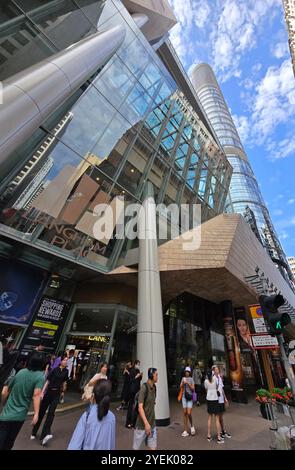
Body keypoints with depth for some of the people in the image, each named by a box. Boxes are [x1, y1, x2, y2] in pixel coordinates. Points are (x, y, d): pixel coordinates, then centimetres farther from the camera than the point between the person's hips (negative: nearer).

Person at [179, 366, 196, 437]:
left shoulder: (191, 379, -5)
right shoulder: (183, 378, 5)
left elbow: (193, 389, -9)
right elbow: (180, 387, 1)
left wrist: (188, 383, -20)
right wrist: (183, 382, -17)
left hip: (190, 397, -3)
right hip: (184, 397, 3)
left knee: (189, 413, -6)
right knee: (185, 413, 7)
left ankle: (192, 426, 23)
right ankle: (186, 430, 21)